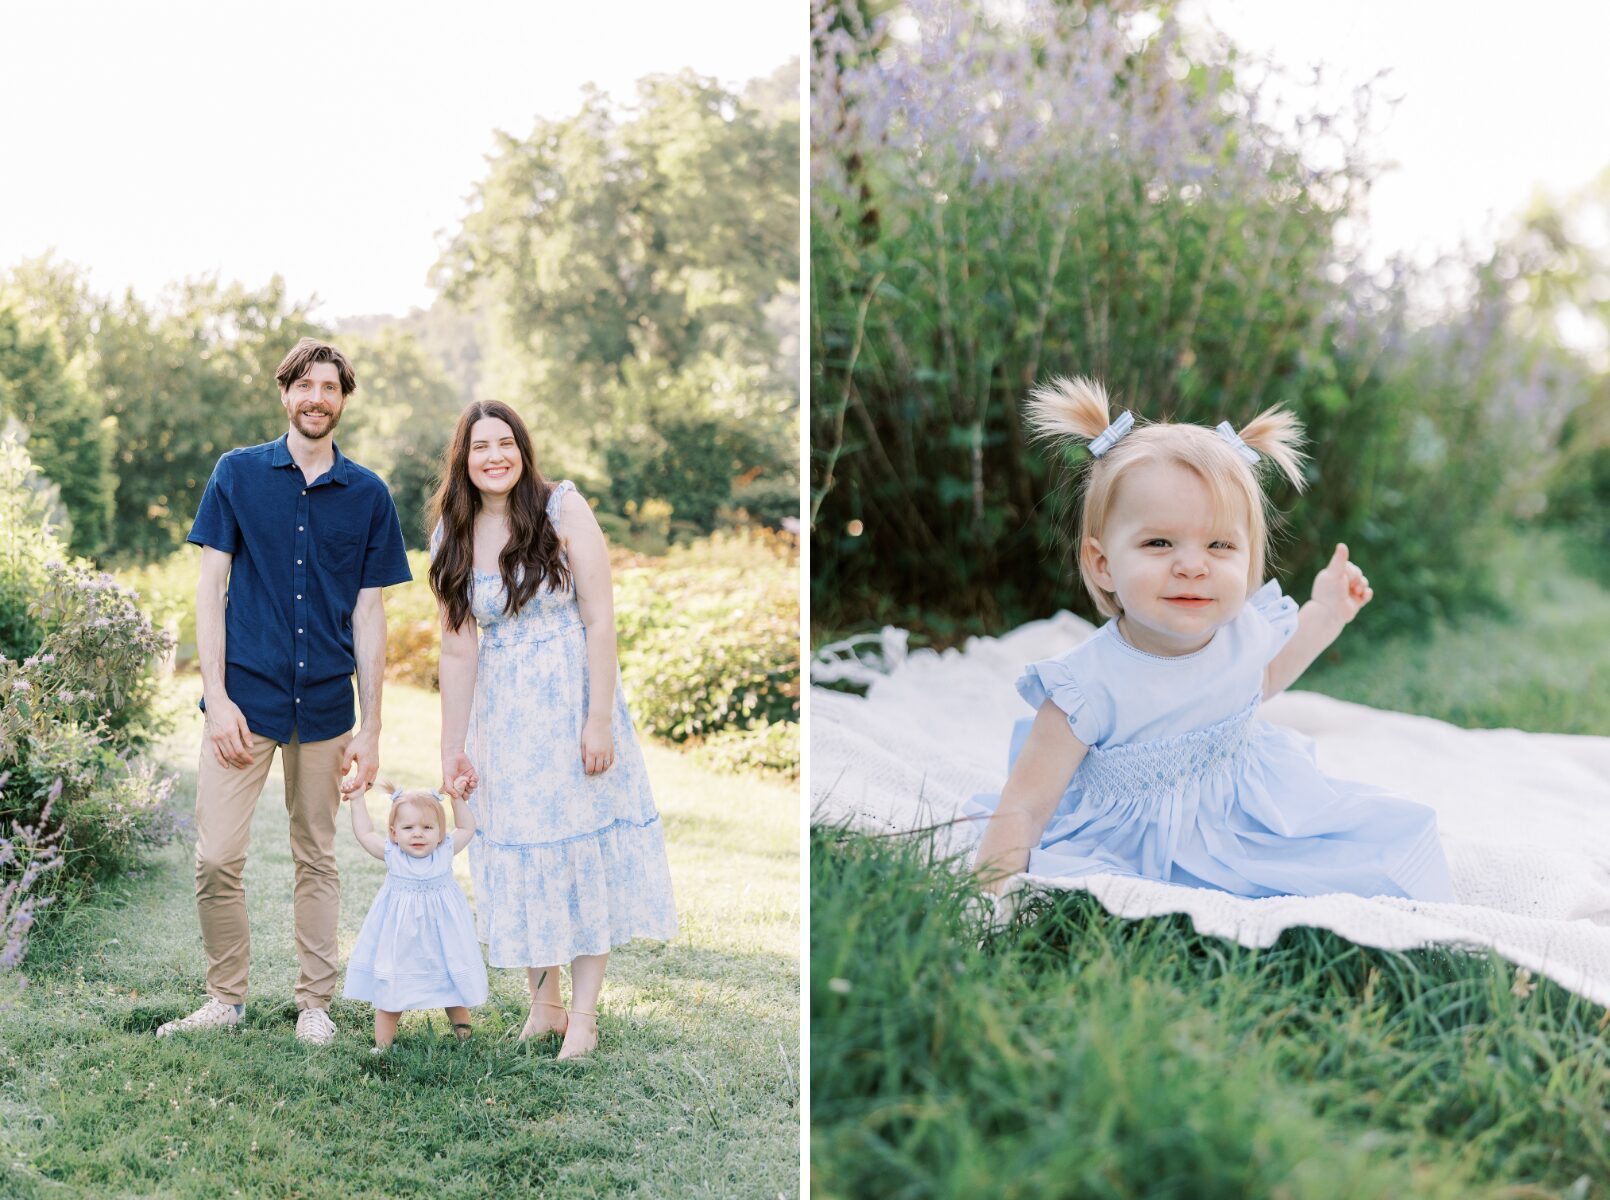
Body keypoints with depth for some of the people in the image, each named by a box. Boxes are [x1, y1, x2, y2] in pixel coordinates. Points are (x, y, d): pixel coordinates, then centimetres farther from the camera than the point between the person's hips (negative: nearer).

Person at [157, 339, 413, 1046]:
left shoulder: (367, 495, 5)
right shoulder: (238, 474, 3)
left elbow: (368, 615, 7)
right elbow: (210, 588, 1)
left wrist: (370, 730, 3)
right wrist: (217, 697, -8)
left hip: (326, 705, 1)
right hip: (246, 697, -1)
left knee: (317, 860, 9)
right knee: (216, 859, -5)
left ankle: (315, 1005, 20)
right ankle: (224, 999, 13)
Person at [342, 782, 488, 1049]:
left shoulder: (445, 852, -6)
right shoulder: (392, 855, -7)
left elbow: (467, 828, 9)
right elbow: (364, 833, 5)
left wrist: (457, 798, 4)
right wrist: (357, 801, 3)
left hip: (440, 942, 1)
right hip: (400, 944, -1)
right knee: (389, 996, 5)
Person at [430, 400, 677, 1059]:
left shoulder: (562, 509, -8)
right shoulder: (453, 537, 2)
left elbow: (600, 620, -11)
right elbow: (458, 649, 3)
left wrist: (599, 719, -16)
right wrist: (453, 749, 2)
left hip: (572, 701, -3)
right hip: (503, 716, 3)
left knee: (585, 851, 1)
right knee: (519, 853, 7)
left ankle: (584, 1016, 7)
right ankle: (543, 1004, 20)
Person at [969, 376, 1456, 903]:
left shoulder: (1244, 630, -8)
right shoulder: (1090, 689, -26)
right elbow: (1023, 809, -22)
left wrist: (1326, 613, 17)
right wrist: (987, 899, -35)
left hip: (1247, 823, 5)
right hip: (1130, 851, -5)